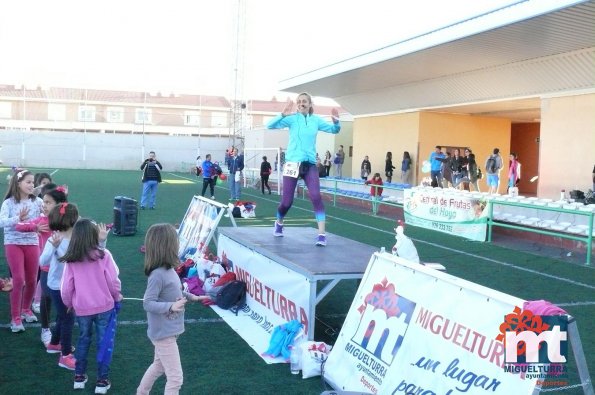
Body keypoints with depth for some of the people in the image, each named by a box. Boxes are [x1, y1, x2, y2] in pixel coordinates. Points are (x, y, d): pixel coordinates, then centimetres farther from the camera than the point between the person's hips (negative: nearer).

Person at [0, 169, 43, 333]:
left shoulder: (37, 201, 0)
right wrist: (18, 218, -32)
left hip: (32, 243, 3)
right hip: (13, 243, -3)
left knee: (32, 280, 8)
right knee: (18, 280, -9)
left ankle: (26, 309, 33)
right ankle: (15, 317, 4)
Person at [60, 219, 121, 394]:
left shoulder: (71, 260, -7)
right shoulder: (103, 255, -14)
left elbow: (66, 288, -3)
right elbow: (113, 281, -10)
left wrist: (69, 304, 16)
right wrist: (117, 297, 9)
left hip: (82, 308, 3)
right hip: (104, 306, -2)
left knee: (83, 339, 22)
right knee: (104, 342, 9)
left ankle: (79, 377, 28)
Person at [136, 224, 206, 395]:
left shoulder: (169, 270, -1)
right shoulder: (158, 274, -26)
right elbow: (147, 303, -25)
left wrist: (190, 296, 13)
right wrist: (171, 306, -36)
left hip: (168, 330, 9)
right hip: (163, 332, -9)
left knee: (159, 365, 29)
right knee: (176, 377, -2)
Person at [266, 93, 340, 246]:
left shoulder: (316, 120, 7)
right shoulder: (292, 118, -2)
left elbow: (334, 130, 13)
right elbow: (270, 125, -13)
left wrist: (336, 121, -9)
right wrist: (283, 114, -30)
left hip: (310, 164, 2)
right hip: (293, 163, -2)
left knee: (316, 197, -16)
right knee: (287, 201, 3)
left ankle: (322, 234, -16)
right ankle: (279, 223, 35)